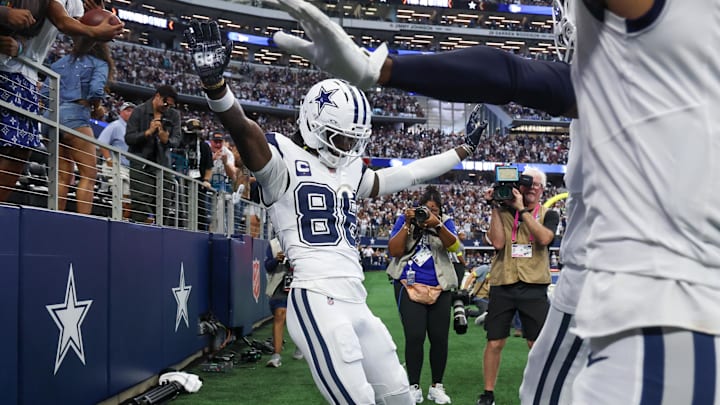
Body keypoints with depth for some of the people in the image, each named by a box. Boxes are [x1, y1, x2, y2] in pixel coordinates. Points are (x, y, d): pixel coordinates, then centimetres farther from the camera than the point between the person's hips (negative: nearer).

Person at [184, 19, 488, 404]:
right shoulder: (286, 160, -3)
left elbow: (405, 175, 30)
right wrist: (213, 80, -40)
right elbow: (242, 129, -21)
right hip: (318, 301, -9)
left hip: (357, 301, 9)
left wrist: (462, 151, 37)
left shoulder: (350, 172, 19)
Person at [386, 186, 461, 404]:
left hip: (439, 288, 2)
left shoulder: (445, 222, 3)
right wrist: (407, 225, -16)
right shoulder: (405, 219, 1)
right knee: (415, 336, -10)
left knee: (439, 337, 4)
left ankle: (437, 386, 17)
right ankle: (414, 387, 1)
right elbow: (394, 251, -8)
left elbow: (454, 246, -16)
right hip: (409, 287, -2)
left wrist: (437, 225, -31)